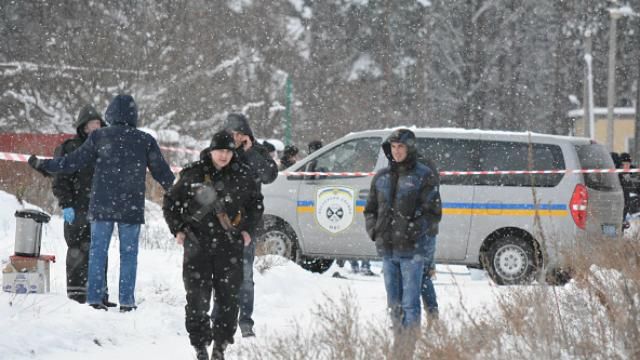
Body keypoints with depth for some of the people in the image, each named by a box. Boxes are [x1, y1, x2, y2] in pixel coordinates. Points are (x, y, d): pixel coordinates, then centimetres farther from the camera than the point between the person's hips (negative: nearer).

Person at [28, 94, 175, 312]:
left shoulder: (99, 137, -1)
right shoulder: (145, 141, 1)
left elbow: (74, 162, -1)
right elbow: (162, 172, 7)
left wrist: (44, 165, 11)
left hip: (102, 205, 0)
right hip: (132, 207, 0)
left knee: (98, 251, 6)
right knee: (129, 253, 6)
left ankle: (94, 297, 2)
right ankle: (126, 300, 3)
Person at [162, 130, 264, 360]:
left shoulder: (242, 175, 3)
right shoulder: (192, 174, 0)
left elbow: (256, 203, 19)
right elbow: (170, 202, 11)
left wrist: (248, 229, 10)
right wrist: (178, 229, 3)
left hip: (230, 246, 1)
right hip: (197, 244, -1)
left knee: (227, 297, -1)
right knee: (197, 297, -4)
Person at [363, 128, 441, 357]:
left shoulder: (423, 176, -3)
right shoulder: (382, 177, 12)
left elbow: (433, 212, -6)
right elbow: (370, 209, 21)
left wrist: (415, 232, -15)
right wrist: (373, 230, 5)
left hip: (412, 250, -6)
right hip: (387, 249, 6)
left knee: (410, 302, -8)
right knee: (394, 302, 11)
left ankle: (408, 349, -7)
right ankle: (398, 345, 19)